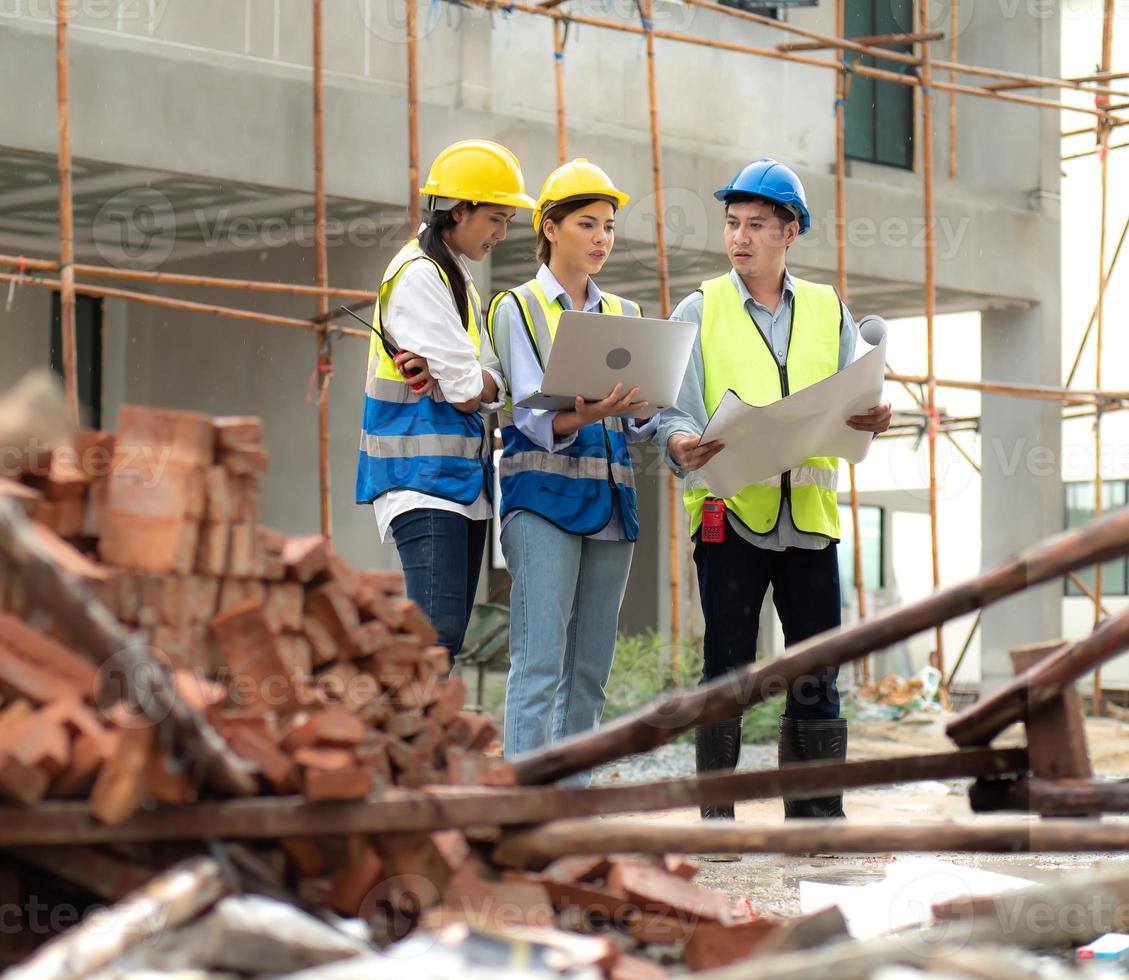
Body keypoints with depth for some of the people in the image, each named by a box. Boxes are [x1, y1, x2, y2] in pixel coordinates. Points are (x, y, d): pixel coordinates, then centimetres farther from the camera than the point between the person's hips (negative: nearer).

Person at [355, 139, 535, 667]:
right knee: (438, 631, -19)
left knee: (447, 640, 6)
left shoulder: (458, 280, 20)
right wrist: (470, 382, 6)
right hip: (423, 479, -10)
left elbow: (487, 387, 8)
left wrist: (450, 377, -11)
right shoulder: (418, 275, -11)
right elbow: (468, 394, -15)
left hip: (464, 480, 10)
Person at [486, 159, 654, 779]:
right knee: (539, 665, -14)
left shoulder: (624, 316, 19)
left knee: (589, 670, 4)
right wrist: (581, 418, -29)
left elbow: (638, 425, 13)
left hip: (609, 501, 6)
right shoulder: (518, 308, 4)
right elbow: (533, 416, -8)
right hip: (543, 495, -5)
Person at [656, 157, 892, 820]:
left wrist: (871, 421, -13)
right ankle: (716, 820, 3)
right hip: (729, 511, -2)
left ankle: (816, 815, 8)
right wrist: (683, 445, -22)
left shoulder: (829, 311, 14)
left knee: (817, 673, 2)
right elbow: (675, 412, 0)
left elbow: (852, 407, 10)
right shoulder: (699, 312, 8)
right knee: (726, 672, -1)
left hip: (809, 515, 2)